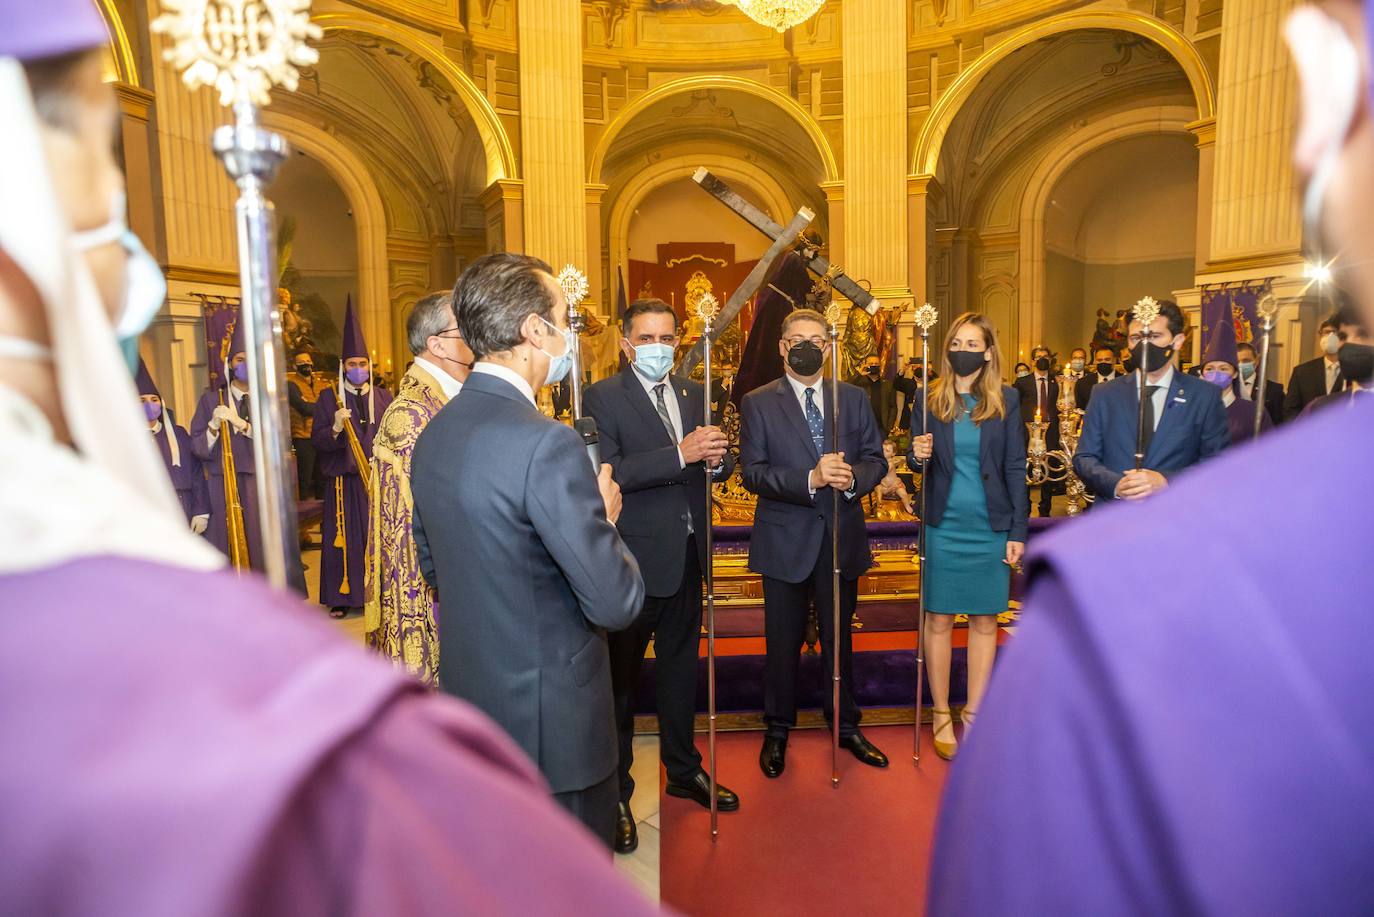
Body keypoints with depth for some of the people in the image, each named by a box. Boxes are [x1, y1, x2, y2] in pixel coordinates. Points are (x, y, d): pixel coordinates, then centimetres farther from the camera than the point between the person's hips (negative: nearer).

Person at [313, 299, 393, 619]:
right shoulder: (328, 397, 4)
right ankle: (341, 596, 12)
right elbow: (317, 438, -3)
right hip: (343, 479, -1)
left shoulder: (383, 397, 10)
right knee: (344, 537, 1)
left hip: (378, 479, 2)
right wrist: (335, 428, -22)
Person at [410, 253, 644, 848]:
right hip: (552, 720, -8)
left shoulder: (434, 434, 1)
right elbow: (616, 602, -24)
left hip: (470, 702, 8)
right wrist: (603, 517, -7)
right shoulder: (546, 443, -26)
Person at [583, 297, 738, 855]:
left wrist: (716, 458, -13)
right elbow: (608, 473, -21)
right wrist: (681, 453, -29)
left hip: (686, 555, 6)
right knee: (621, 675, 7)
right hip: (634, 558, -6)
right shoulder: (603, 397, -9)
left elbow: (717, 465, 10)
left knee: (680, 665, 20)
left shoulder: (693, 394, 10)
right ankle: (615, 793, 24)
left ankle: (684, 771, 39)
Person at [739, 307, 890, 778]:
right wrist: (811, 479, -24)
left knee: (839, 638, 17)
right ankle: (777, 731, 29)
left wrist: (852, 477, -18)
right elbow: (753, 473, -12)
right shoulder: (758, 403, -3)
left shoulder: (853, 399, 6)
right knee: (782, 642, 10)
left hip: (842, 538, 3)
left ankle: (846, 726, 35)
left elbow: (876, 459, 4)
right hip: (785, 540, -2)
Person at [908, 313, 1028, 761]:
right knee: (938, 620, 6)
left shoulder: (1006, 400, 0)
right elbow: (916, 462, 6)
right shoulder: (930, 399, 0)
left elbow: (1015, 468, 1)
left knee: (985, 622, 9)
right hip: (943, 526, 0)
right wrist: (919, 457, -19)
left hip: (991, 527, 1)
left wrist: (1018, 531, -2)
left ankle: (974, 714, 24)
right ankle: (941, 715, 20)